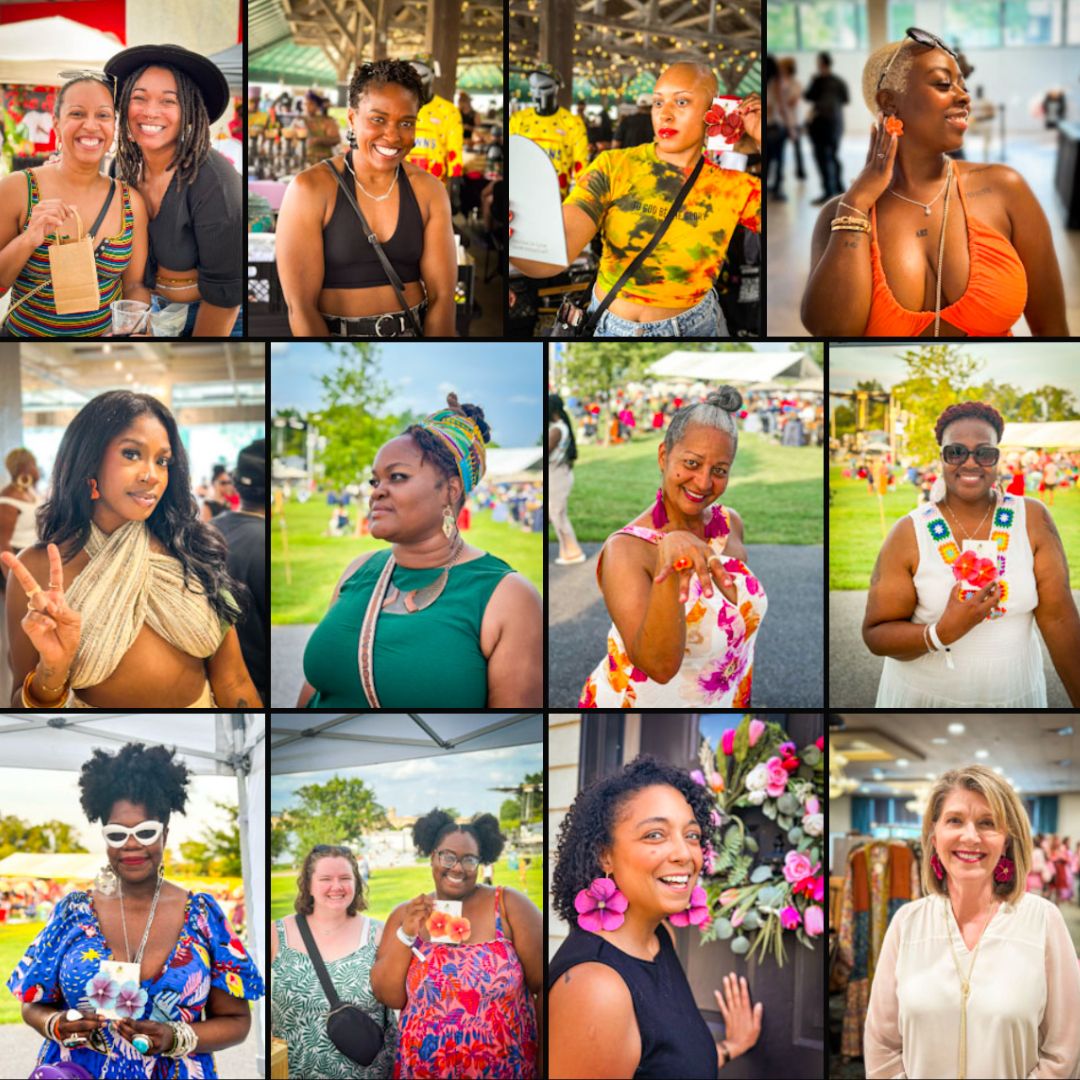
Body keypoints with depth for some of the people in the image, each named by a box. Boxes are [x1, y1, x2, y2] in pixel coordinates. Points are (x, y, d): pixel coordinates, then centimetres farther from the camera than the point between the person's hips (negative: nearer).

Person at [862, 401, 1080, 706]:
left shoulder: (1032, 519, -7)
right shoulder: (909, 534, -12)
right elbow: (875, 634, -11)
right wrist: (942, 633, -27)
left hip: (1016, 696, 2)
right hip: (924, 699, -2)